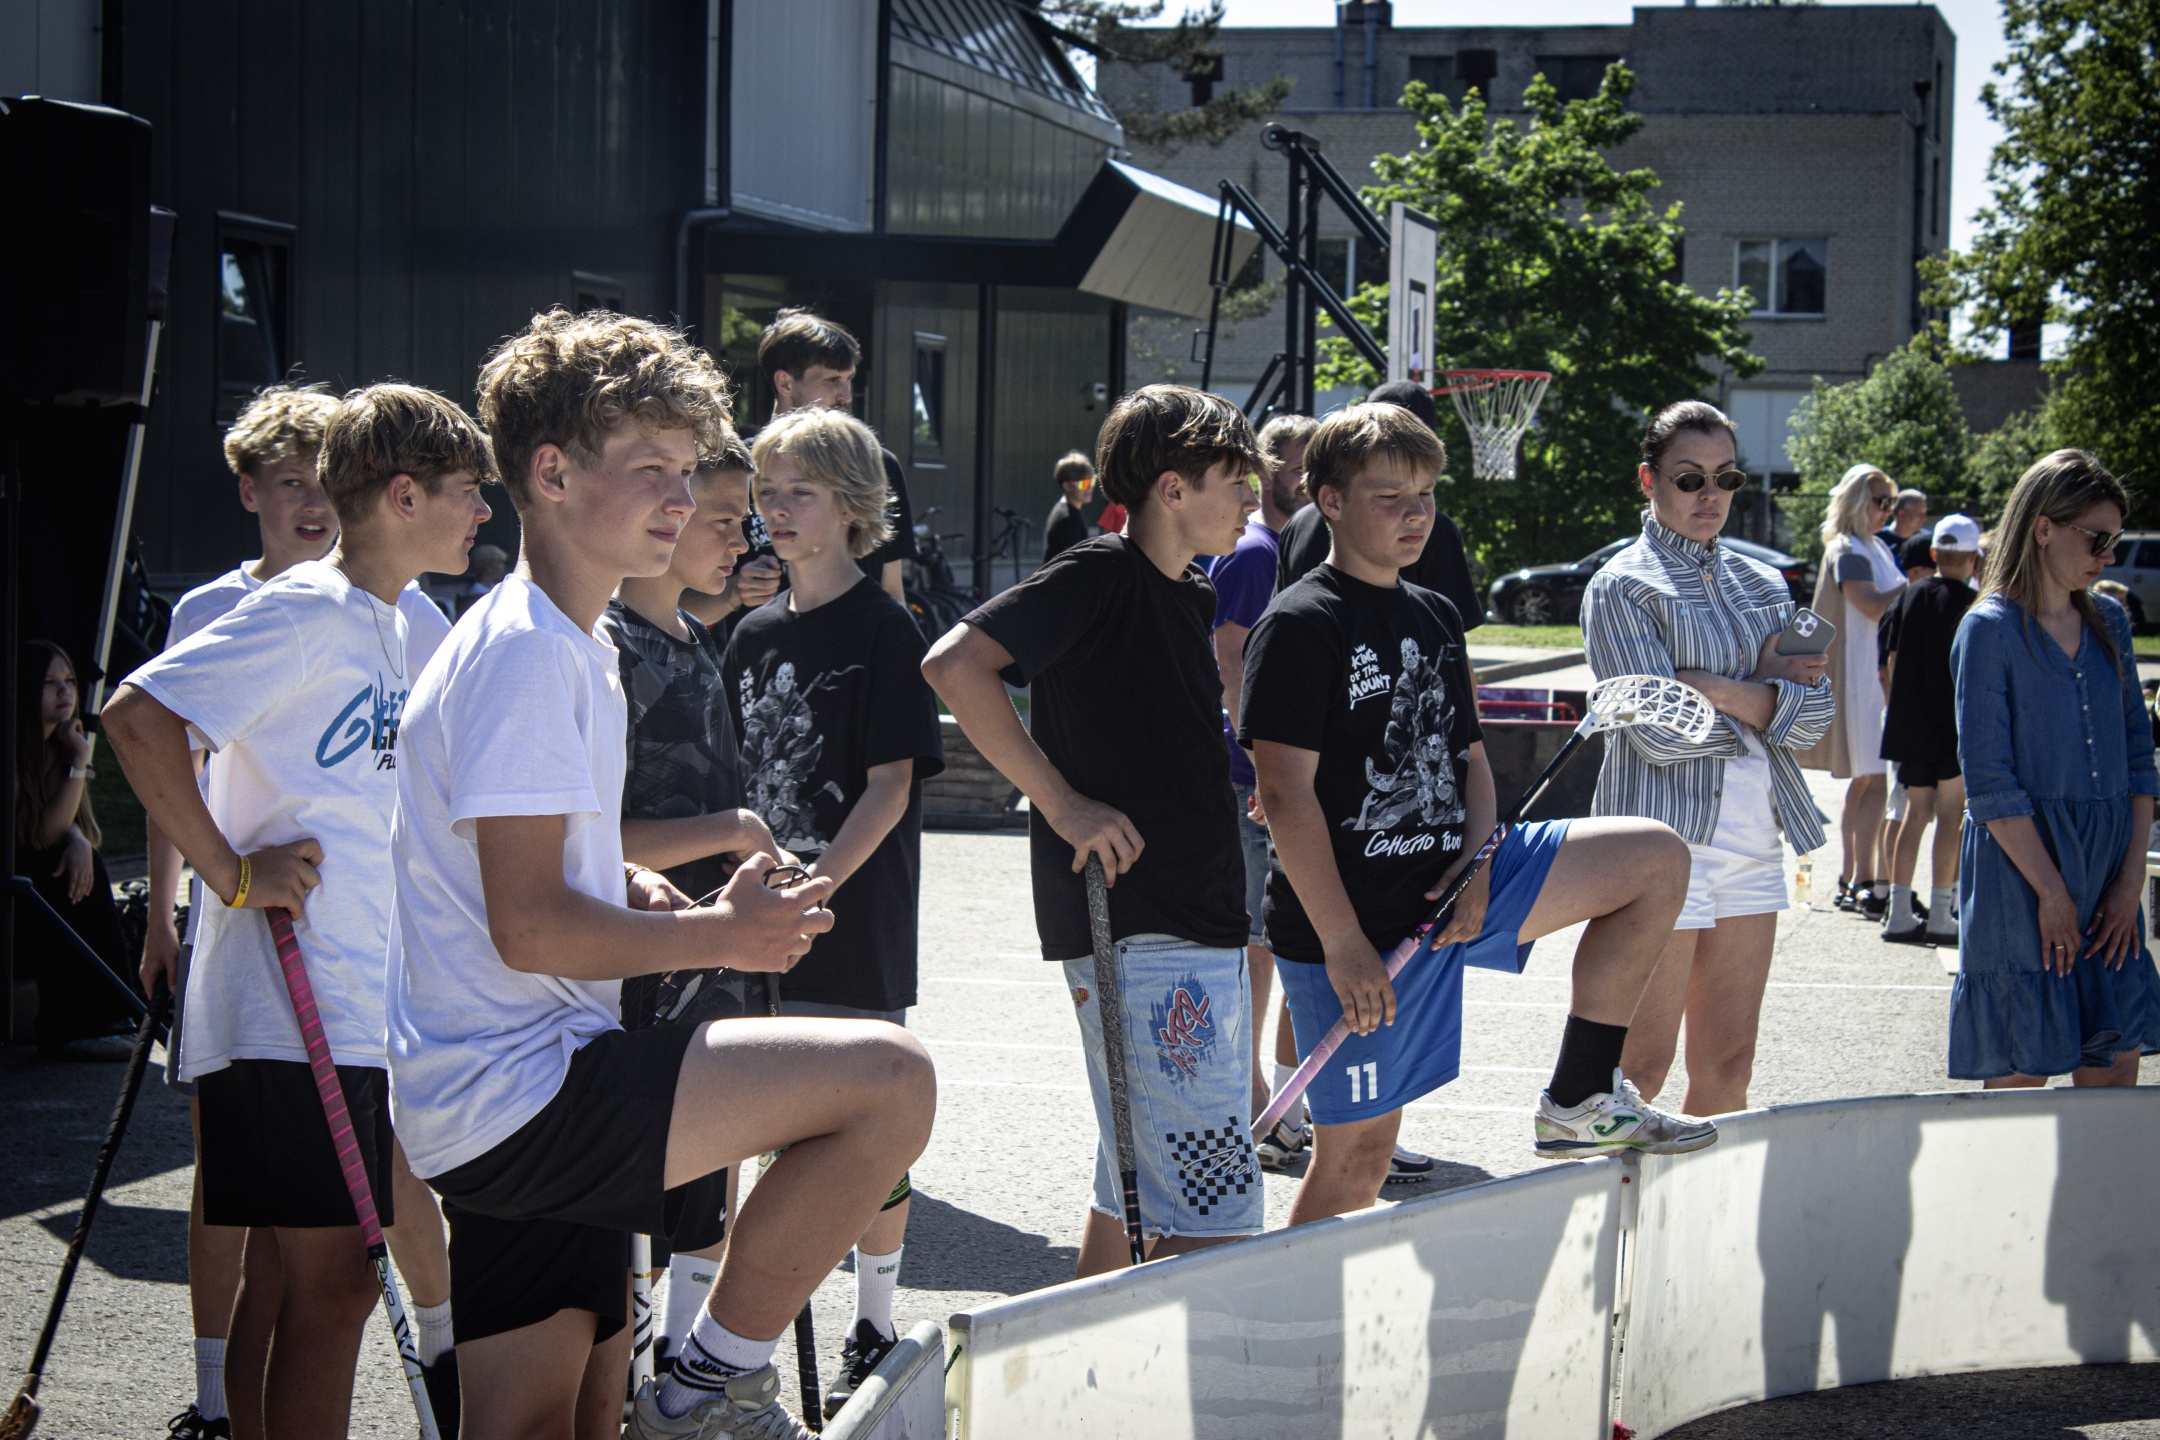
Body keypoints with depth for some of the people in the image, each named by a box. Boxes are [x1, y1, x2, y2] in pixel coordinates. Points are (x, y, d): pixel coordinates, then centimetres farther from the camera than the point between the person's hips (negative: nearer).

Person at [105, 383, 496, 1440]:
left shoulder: (399, 625, 17)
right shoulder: (307, 610, -11)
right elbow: (136, 716, -20)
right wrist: (233, 873, -18)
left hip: (359, 1008, 9)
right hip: (286, 1007, -9)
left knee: (287, 1283, 12)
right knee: (332, 1285, -9)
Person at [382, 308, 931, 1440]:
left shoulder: (576, 651, 19)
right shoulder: (525, 653, -14)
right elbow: (531, 925, -20)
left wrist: (635, 895, 12)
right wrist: (723, 935, -8)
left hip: (497, 1119, 11)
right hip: (518, 1096, -11)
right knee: (891, 1078, -17)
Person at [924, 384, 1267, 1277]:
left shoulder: (1193, 599, 15)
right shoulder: (1099, 577, -11)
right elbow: (954, 664, -23)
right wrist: (1060, 801, -21)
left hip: (1200, 927, 10)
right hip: (1135, 928, -10)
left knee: (1137, 1191, 16)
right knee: (1213, 1214, -12)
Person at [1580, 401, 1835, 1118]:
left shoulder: (1763, 587, 15)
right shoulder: (1621, 586, -4)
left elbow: (1812, 718, 3)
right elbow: (1660, 733, -15)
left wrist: (1720, 691, -11)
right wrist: (1765, 692, -4)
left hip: (1753, 844, 6)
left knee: (1727, 1068, 8)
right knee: (1640, 1069, -5)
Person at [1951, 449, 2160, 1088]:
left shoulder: (2108, 623, 12)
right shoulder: (1991, 628, -6)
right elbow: (1988, 782, -11)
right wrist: (2052, 892, -12)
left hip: (2107, 871, 5)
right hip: (2019, 867, -5)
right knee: (2023, 1076, -2)